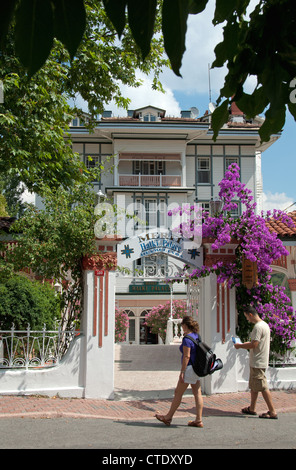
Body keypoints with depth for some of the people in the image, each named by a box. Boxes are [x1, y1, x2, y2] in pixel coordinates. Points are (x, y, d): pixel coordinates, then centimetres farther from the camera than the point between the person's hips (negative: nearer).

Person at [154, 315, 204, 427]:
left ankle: (168, 417, 12)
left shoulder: (187, 339, -17)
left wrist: (182, 372, -18)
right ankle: (199, 420, 8)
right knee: (197, 393, 7)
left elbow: (186, 356, -20)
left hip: (189, 368, -9)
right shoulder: (196, 336, 10)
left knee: (178, 393, 2)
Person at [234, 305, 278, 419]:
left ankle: (272, 412, -2)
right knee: (253, 386, 17)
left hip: (258, 363, -10)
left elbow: (254, 344, -23)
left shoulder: (258, 326, -18)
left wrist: (240, 345, -9)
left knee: (263, 387, -6)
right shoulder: (264, 325, 14)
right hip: (257, 362, 10)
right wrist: (246, 344, 15)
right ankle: (252, 408, 26)